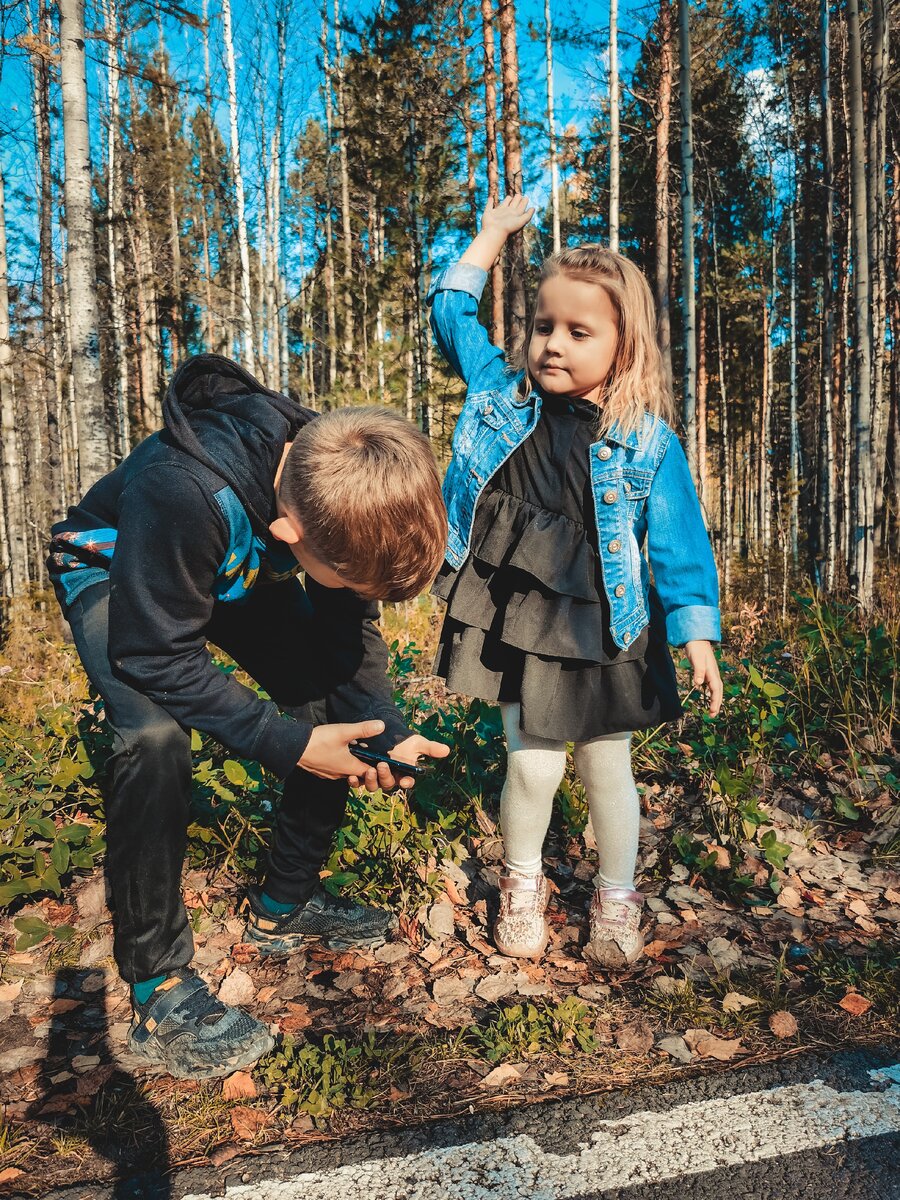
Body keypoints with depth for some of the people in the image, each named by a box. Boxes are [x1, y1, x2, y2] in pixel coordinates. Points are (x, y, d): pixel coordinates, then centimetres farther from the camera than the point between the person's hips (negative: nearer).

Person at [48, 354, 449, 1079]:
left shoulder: (343, 483, -25)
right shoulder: (181, 493, -44)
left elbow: (350, 623, -11)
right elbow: (158, 656, -33)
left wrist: (384, 728, -21)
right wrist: (287, 742, -34)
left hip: (238, 577, 6)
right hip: (115, 575, -5)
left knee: (333, 700, -6)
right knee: (155, 735, -30)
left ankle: (285, 907, 13)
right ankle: (159, 987, -13)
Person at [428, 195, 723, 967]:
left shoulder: (647, 439, -7)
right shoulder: (503, 401, 0)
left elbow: (679, 540, -3)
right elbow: (451, 311, 14)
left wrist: (696, 633, -6)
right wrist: (494, 233, 16)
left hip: (604, 630, -1)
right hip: (515, 620, 1)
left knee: (607, 767, 12)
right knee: (533, 763, 3)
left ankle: (617, 899, 34)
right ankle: (521, 886, 31)